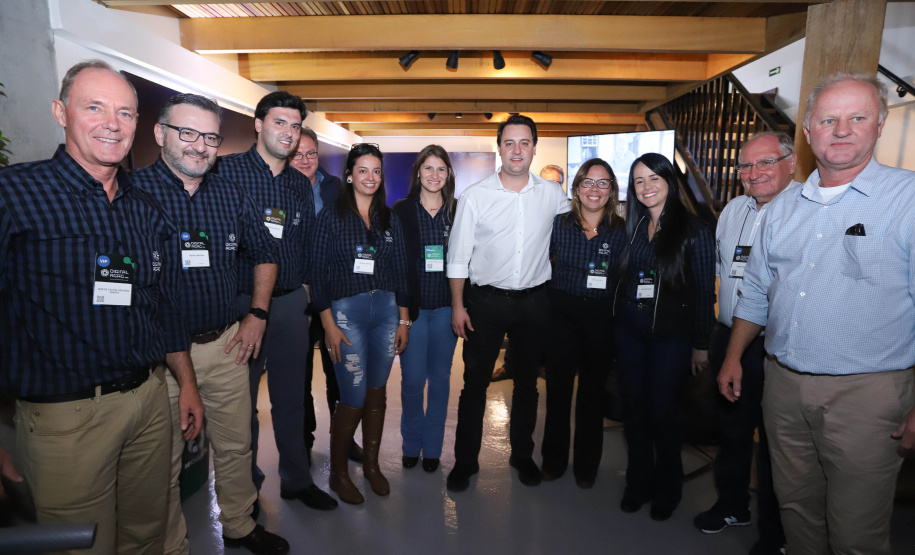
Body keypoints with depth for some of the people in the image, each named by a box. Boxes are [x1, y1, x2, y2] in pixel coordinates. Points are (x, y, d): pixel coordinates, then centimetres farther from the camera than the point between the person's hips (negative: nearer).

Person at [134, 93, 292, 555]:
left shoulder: (232, 195, 6)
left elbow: (264, 253, 16)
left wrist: (256, 316, 8)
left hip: (226, 345, 5)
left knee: (236, 447, 18)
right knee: (164, 463, 12)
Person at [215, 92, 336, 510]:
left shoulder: (301, 184, 11)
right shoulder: (226, 170, -4)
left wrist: (305, 289, 10)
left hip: (292, 303, 5)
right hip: (241, 300, -4)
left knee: (291, 397, 15)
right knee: (242, 399, 10)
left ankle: (297, 479, 31)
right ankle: (246, 484, 30)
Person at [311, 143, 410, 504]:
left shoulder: (390, 220, 10)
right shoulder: (331, 217, -1)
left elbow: (400, 271, 10)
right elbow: (319, 273, -4)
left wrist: (403, 320, 6)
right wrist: (329, 325, -10)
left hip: (386, 310, 4)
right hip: (346, 311, -4)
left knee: (377, 393, 12)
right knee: (353, 399, -3)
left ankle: (371, 464, 31)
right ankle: (338, 472, 21)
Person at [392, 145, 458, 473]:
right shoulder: (400, 211, 2)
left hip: (446, 307, 2)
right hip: (412, 306, -1)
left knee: (440, 377, 10)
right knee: (413, 379, 3)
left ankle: (432, 447, 28)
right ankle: (411, 444, 27)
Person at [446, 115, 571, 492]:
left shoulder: (553, 195, 1)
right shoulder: (475, 195, -4)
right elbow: (458, 255, -2)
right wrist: (457, 305, -5)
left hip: (533, 302, 2)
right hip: (485, 301, -2)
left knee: (527, 382, 15)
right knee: (475, 383, 5)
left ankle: (522, 455, 35)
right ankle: (465, 460, 24)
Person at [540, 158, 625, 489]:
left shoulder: (620, 231, 0)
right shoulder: (559, 224, 0)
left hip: (601, 317, 0)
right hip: (561, 314, 0)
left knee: (592, 391, 12)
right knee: (557, 387, 7)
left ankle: (586, 465, 31)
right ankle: (554, 459, 29)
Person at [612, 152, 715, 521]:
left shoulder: (694, 230, -5)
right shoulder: (633, 227, 9)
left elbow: (704, 292, -5)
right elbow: (622, 279, 10)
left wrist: (701, 345, -6)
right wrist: (617, 321, 5)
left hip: (671, 334, -4)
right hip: (628, 330, 4)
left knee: (662, 411, 5)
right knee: (633, 407, 11)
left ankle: (667, 490, 28)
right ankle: (638, 483, 30)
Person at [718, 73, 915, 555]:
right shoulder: (783, 208, 9)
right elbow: (756, 290, 14)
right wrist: (733, 357, 12)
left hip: (865, 393, -4)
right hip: (783, 385, 5)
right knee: (795, 506, 20)